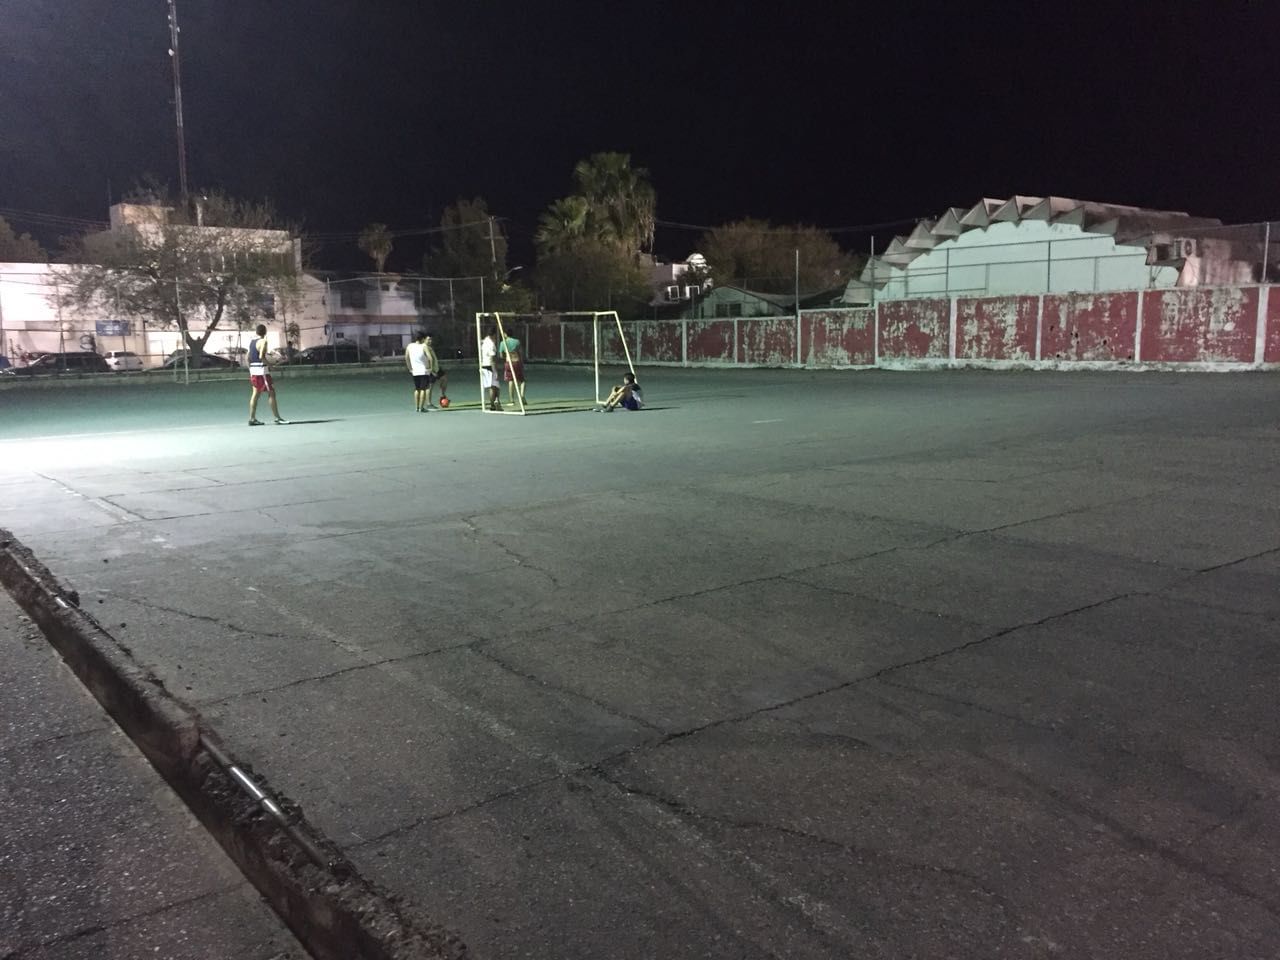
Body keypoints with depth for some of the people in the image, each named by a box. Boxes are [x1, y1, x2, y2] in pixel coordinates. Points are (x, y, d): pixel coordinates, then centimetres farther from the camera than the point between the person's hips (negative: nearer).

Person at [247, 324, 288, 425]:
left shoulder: (251, 341, 13)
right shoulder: (263, 341, -11)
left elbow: (248, 358, 15)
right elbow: (261, 356, -22)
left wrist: (250, 371, 20)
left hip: (253, 369, 8)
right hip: (261, 370, -8)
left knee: (255, 393, 10)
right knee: (271, 393, -4)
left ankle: (252, 419, 8)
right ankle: (277, 417, -4)